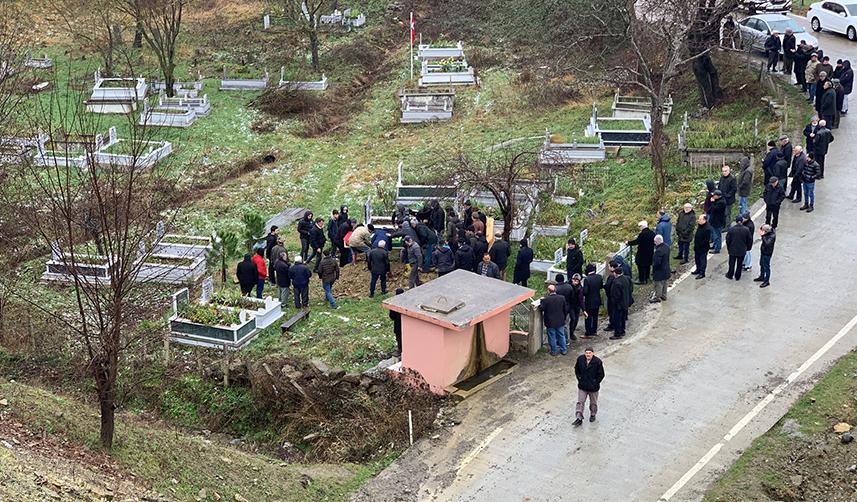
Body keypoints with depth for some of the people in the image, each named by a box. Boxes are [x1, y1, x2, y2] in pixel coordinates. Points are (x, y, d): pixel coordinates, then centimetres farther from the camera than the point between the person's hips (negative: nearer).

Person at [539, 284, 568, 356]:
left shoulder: (545, 299, -20)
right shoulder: (562, 298, -6)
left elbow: (541, 308, -12)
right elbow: (566, 309, 2)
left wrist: (541, 301, 3)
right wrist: (564, 317, 16)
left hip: (550, 322, -3)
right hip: (560, 321, 3)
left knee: (552, 336, 10)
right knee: (561, 335, 17)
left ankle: (554, 351, 19)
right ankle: (564, 350, 26)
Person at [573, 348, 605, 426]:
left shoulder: (597, 362, -18)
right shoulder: (580, 359, -10)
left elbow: (601, 375, -10)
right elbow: (576, 369, 8)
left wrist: (595, 383, -10)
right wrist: (579, 378, 0)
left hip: (593, 387, -2)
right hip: (582, 386, 2)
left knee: (593, 403, 17)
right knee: (580, 402, 3)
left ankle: (593, 415, 41)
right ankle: (579, 418, 9)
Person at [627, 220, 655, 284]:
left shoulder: (643, 234, -23)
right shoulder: (652, 233, 2)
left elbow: (636, 241, -23)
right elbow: (654, 243, 9)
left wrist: (628, 242, -10)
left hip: (642, 254, -8)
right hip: (650, 254, 8)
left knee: (641, 267, 3)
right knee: (647, 266, 18)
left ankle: (642, 280, 8)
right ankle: (646, 278, 29)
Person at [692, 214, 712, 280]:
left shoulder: (707, 228, -27)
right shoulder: (699, 225, 1)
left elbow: (707, 239, -25)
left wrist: (701, 244, -20)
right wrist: (695, 244, 12)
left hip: (703, 248, -9)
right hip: (697, 247, 9)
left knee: (702, 260, 3)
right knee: (697, 258, 23)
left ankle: (702, 273, 14)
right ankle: (698, 270, 40)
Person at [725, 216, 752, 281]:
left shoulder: (731, 229, -14)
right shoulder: (746, 229, -11)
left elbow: (728, 239, -6)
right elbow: (749, 240, -2)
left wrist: (728, 248, 9)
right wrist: (746, 248, 13)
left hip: (732, 250, -1)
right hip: (742, 250, 1)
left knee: (732, 263, 15)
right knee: (739, 264, 13)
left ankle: (730, 275, 28)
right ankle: (737, 277, 22)